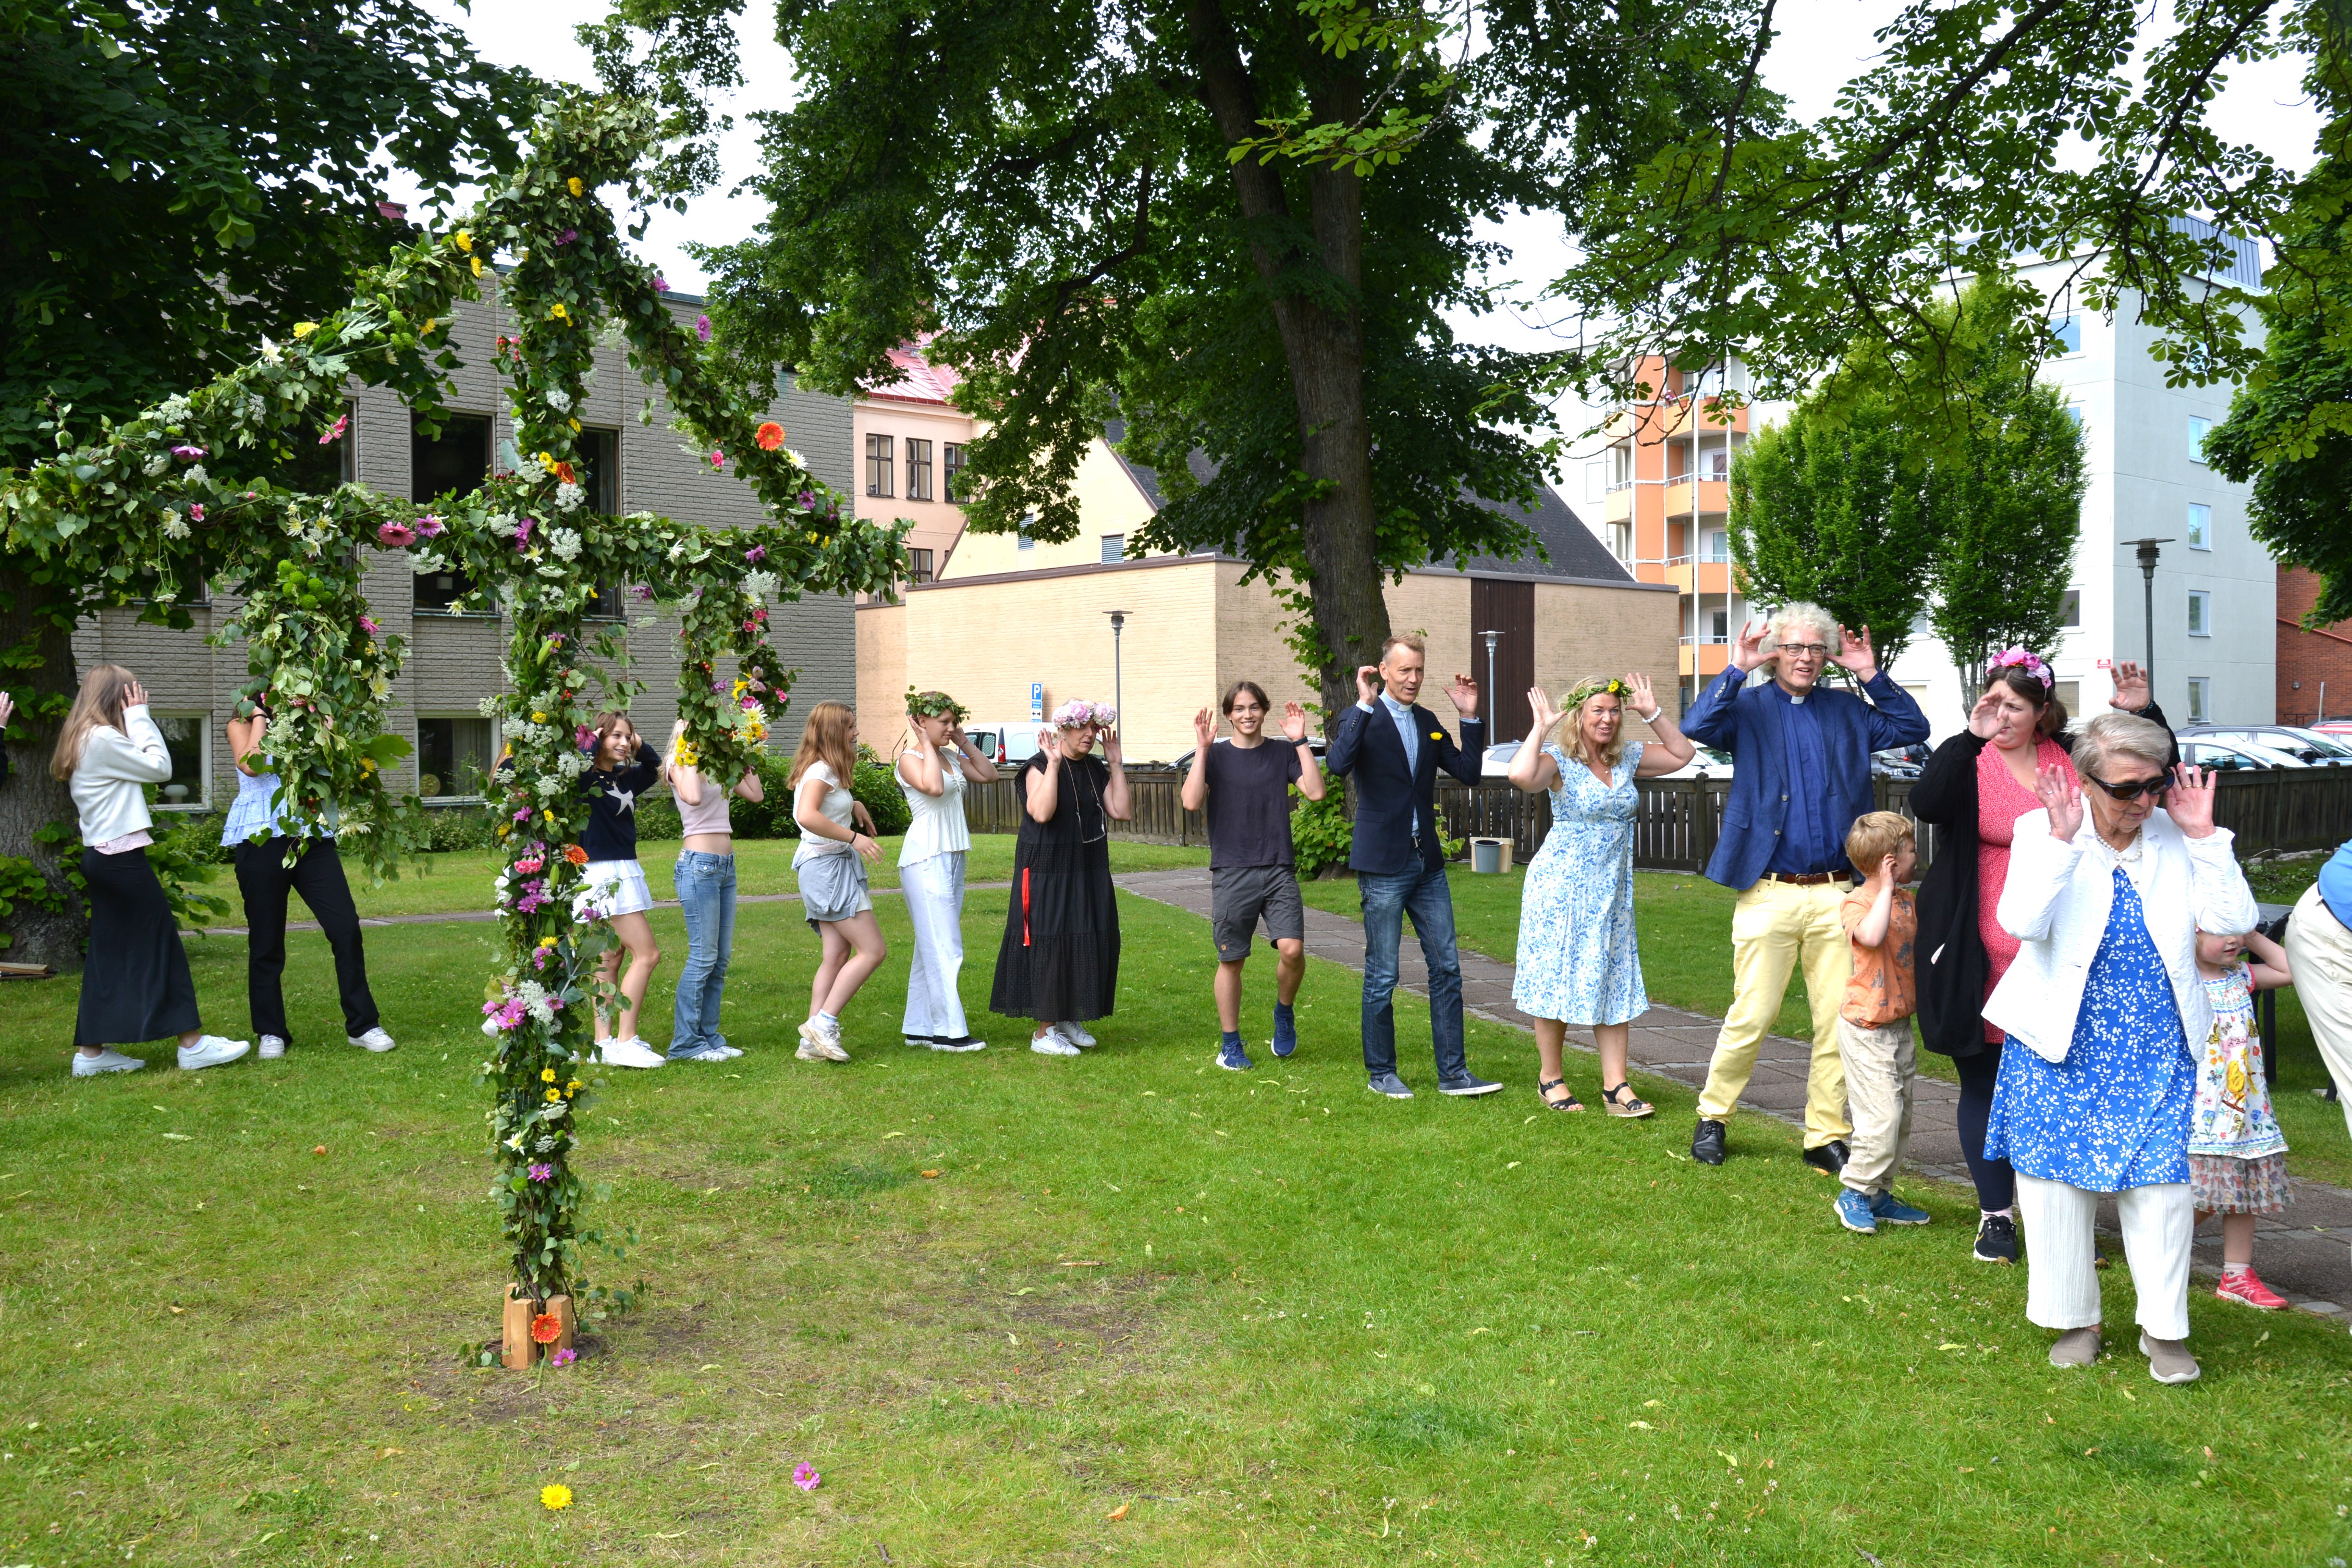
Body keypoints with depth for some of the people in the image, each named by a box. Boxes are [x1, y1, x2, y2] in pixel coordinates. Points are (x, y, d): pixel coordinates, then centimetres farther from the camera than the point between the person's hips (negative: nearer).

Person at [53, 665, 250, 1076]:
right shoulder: (103, 739, -16)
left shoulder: (81, 740, 14)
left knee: (109, 951, 11)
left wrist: (136, 722, 11)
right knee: (163, 943, -4)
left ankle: (91, 1051, 12)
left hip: (100, 855, 10)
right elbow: (160, 767, -8)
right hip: (122, 857, -10)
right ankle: (193, 1045, 0)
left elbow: (139, 766, 15)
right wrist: (140, 718, -4)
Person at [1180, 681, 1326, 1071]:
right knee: (1231, 961, 4)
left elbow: (1316, 791, -7)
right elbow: (1192, 802, -12)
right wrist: (1201, 748, -13)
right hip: (1231, 874, -1)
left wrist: (1300, 741, -8)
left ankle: (1284, 1013, 14)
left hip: (1278, 870, 1)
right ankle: (1230, 1045, 18)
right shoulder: (1215, 756, 4)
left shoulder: (1282, 754, 8)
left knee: (1292, 950, -15)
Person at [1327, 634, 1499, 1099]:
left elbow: (1469, 773, 9)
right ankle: (1381, 1073, 16)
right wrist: (1364, 705, -26)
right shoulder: (1362, 719, -7)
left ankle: (1453, 1073, 13)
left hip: (1428, 863, 6)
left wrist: (1470, 717, 1)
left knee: (1446, 968, 6)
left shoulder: (1428, 722, 12)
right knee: (1382, 976, 2)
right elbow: (1339, 763, -27)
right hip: (1383, 866, -6)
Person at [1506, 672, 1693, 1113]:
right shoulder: (1559, 761, -10)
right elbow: (1521, 776, -31)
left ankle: (1615, 1085, 5)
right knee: (1558, 979, 2)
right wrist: (1541, 727, -19)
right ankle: (1550, 1077, 17)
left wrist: (1652, 713, 4)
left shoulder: (1628, 759, 8)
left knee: (1614, 985, 3)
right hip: (1561, 887, -5)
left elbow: (1682, 753, 13)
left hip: (1612, 890, 5)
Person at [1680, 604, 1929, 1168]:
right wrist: (1737, 670, -14)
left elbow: (1913, 729, 7)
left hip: (1836, 892, 3)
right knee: (1751, 1017, -1)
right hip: (1769, 892, -3)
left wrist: (1871, 675, 1)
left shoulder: (1847, 710, 14)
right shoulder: (1749, 707, 4)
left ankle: (1826, 1137, 15)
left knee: (1839, 1021, 4)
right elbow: (1695, 727, -13)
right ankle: (1712, 1116, 19)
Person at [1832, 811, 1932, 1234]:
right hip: (1867, 1029, -9)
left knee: (1900, 1118, 13)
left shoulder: (1908, 900, 10)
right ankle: (1854, 1194, 3)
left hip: (1900, 1026, 9)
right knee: (1882, 1117, -12)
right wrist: (1886, 888, -28)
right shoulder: (1856, 903, -15)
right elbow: (1872, 935, -38)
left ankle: (1880, 1196, 24)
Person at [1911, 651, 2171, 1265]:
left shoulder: (2075, 758, 7)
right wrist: (1971, 736, -25)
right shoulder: (1969, 761, -4)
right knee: (1985, 1083, 6)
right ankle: (1996, 1214, 19)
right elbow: (1926, 804, -23)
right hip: (1983, 958, -2)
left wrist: (2143, 714, -2)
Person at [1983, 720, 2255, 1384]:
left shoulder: (2174, 836, 1)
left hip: (2156, 1048, 1)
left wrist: (2203, 836, -13)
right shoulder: (2043, 830, -6)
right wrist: (2062, 839, -27)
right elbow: (2022, 922, -22)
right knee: (2058, 1179, 5)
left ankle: (2164, 1328, 16)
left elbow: (2233, 923, -9)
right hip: (2061, 1042, -1)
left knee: (2161, 1179, 0)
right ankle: (2075, 1320, 23)